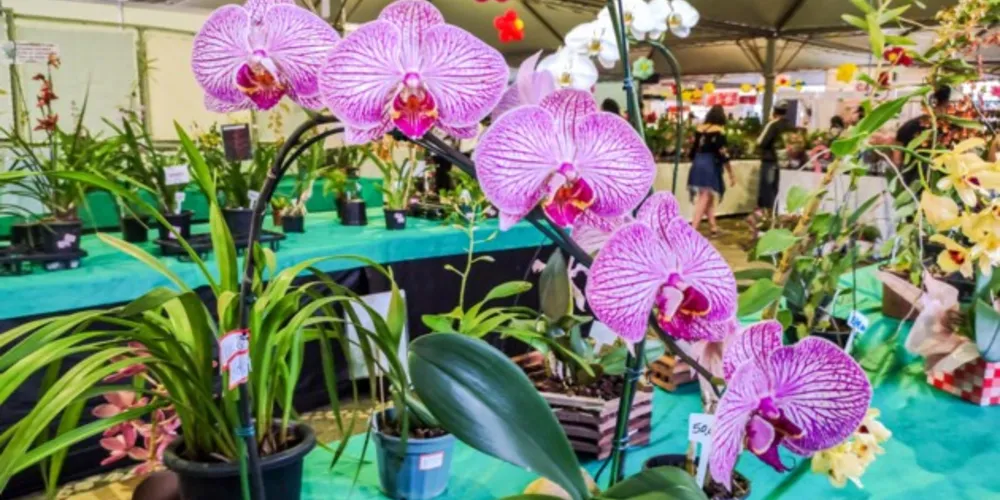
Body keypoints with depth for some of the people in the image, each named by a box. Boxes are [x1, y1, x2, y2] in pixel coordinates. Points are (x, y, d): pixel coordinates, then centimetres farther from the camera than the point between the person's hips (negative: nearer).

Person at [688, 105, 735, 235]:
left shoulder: (699, 129, 7)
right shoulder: (719, 131, -8)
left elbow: (693, 150, 11)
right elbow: (723, 154, -10)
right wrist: (731, 175, -4)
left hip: (698, 165, 6)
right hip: (710, 166, -6)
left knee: (708, 198, 18)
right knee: (704, 199, -6)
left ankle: (713, 227, 24)